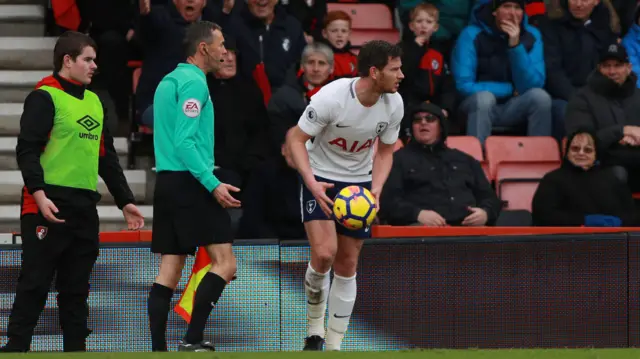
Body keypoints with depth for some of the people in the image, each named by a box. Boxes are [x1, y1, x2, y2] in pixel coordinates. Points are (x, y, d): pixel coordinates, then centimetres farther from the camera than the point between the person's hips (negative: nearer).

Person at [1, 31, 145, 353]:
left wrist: (125, 200, 21)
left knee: (76, 287, 9)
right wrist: (39, 194, -23)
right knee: (35, 283, -7)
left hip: (85, 206, 7)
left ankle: (75, 349, 12)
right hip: (48, 205, -7)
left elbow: (107, 157, 24)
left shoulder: (94, 102, 19)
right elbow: (27, 150, -13)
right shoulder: (44, 98, -5)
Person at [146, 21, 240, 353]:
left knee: (169, 271, 5)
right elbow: (185, 141, -18)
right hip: (189, 181, -10)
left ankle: (158, 350, 0)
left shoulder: (169, 80, 19)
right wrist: (213, 185, -20)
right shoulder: (193, 82, -10)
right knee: (224, 263, -9)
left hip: (167, 180, 10)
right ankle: (192, 341, -15)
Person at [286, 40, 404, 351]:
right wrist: (312, 183, -28)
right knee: (324, 252, -22)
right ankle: (315, 325, 3)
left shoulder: (393, 104, -10)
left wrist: (376, 190, -12)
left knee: (347, 264, 4)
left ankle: (334, 346, 12)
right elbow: (296, 138, -16)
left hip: (359, 183, 4)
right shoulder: (330, 97, -26)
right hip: (321, 178, -4)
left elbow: (385, 151, 5)